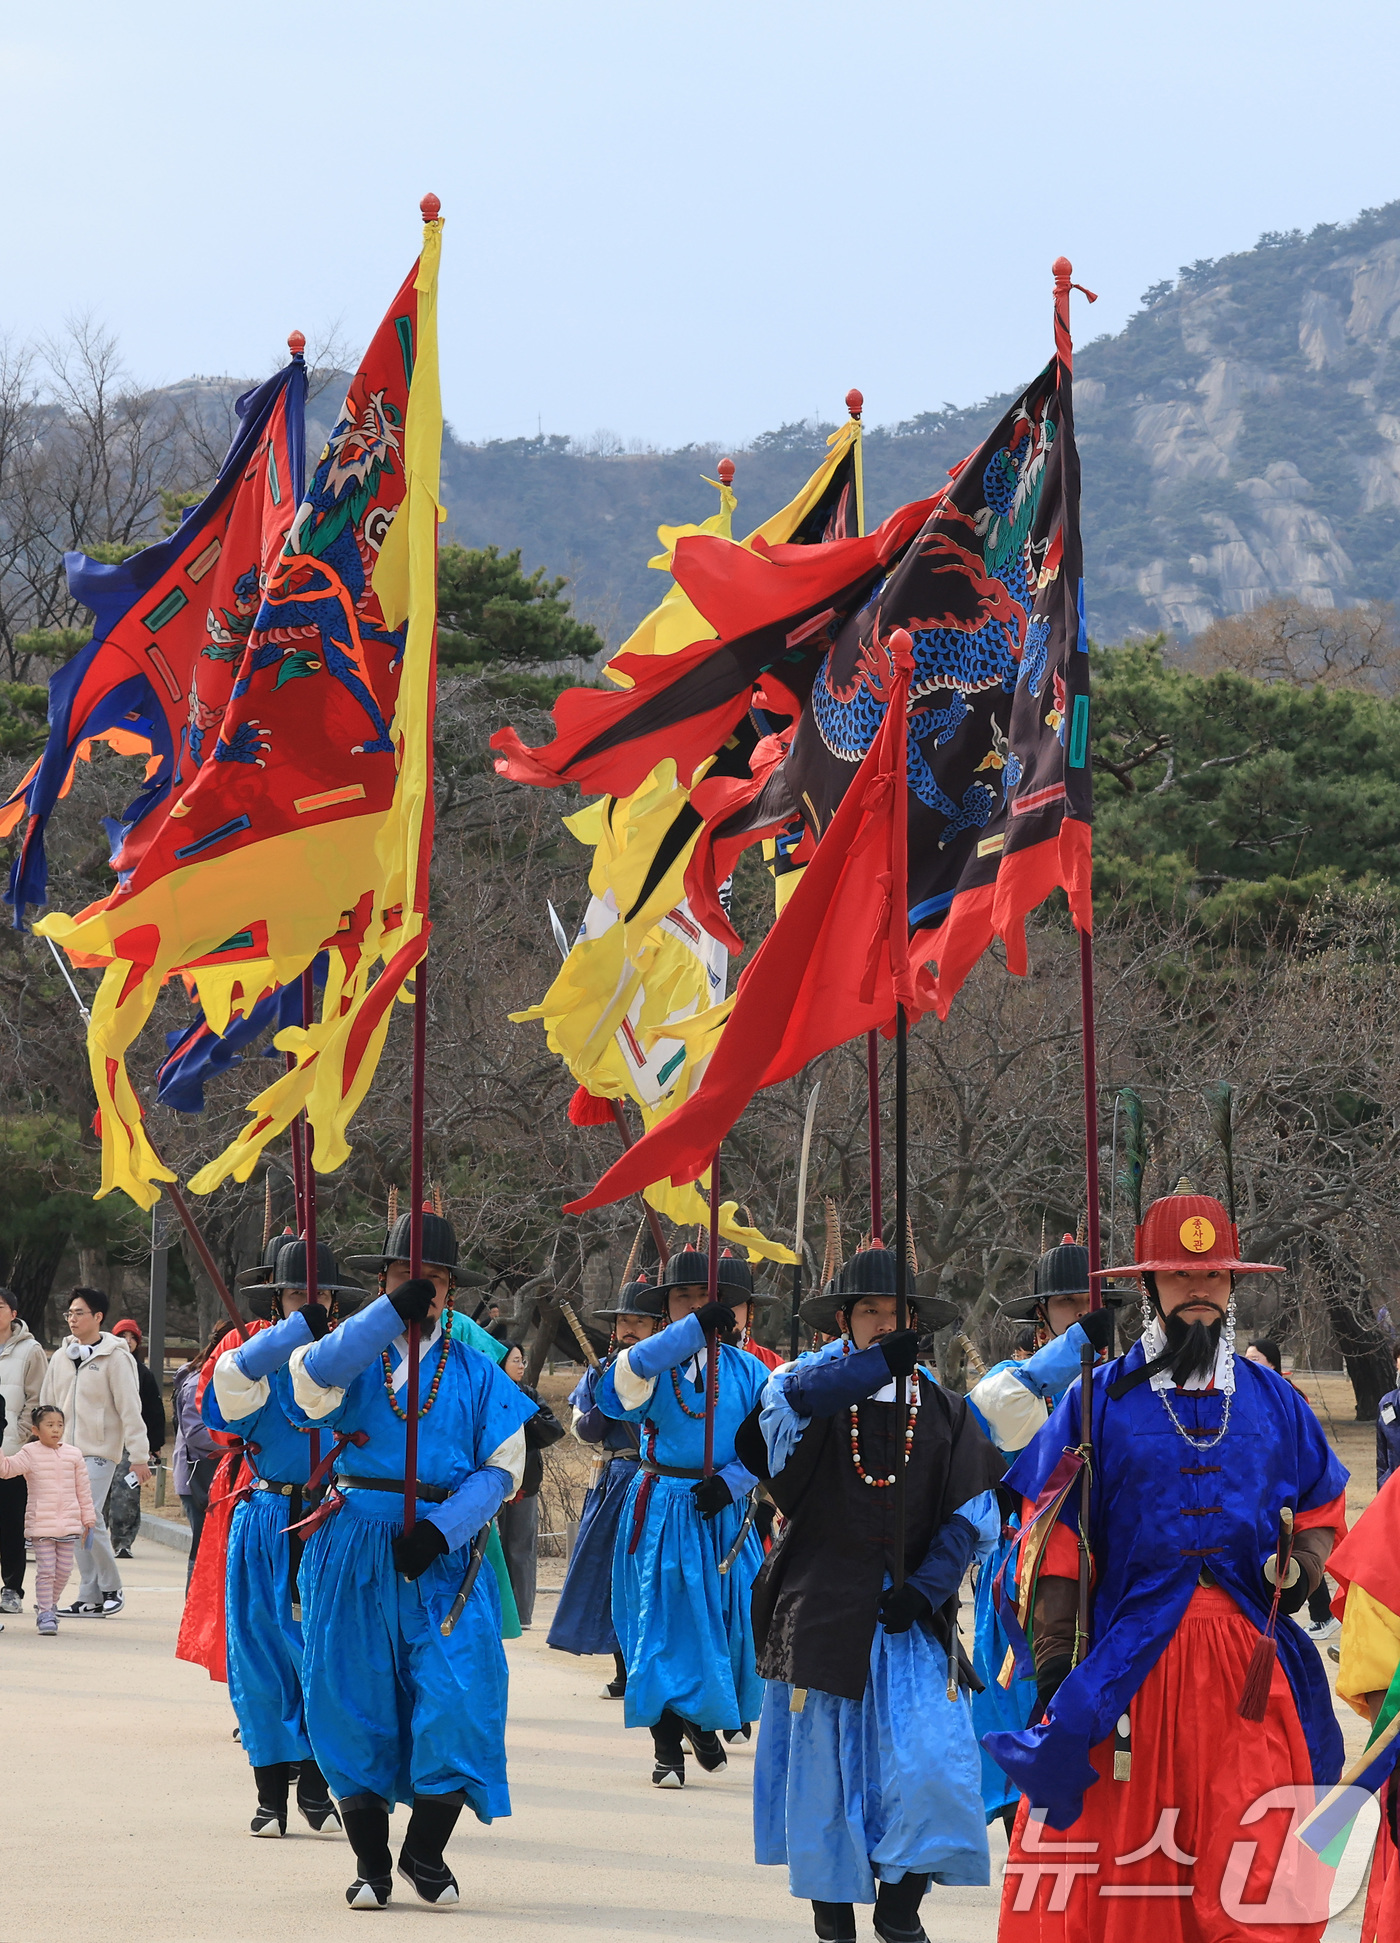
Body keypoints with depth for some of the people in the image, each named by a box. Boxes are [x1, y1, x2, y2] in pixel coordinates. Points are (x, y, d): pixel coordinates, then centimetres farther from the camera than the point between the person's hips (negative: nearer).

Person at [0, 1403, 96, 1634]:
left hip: (68, 1524, 3)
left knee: (63, 1570, 8)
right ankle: (46, 1615, 0)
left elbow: (83, 1489, 12)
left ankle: (51, 1605, 28)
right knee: (45, 1570, -6)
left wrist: (88, 1518, 14)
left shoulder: (73, 1454, 8)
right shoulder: (30, 1453, -1)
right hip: (41, 1523, -3)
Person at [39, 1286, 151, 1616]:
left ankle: (111, 1588, -2)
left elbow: (129, 1409, -7)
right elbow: (47, 1406, 18)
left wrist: (138, 1455, -10)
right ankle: (90, 1598, 6)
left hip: (99, 1452, -6)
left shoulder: (114, 1358, -5)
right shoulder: (60, 1358, 13)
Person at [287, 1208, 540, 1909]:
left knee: (458, 1693, -13)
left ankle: (425, 1852, 2)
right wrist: (390, 1315, -24)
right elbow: (313, 1373, -17)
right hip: (355, 1554, 0)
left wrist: (442, 1529, -11)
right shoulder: (355, 1356, 8)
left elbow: (501, 1469, 4)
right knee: (354, 1700, 1)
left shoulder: (476, 1372, 10)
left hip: (441, 1557, 0)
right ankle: (371, 1864, 12)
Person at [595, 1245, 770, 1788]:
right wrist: (696, 1329, -31)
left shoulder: (746, 1369, 7)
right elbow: (634, 1367, -25)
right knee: (664, 1625, -5)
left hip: (724, 1513, 2)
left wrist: (730, 1481, -13)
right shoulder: (655, 1366, 1)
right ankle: (667, 1748, 2)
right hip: (663, 1514, -2)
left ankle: (703, 1722, 30)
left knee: (728, 1622, 3)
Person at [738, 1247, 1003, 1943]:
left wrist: (927, 1586, -8)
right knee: (823, 1765, 2)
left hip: (910, 1615, 1)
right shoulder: (818, 1386, 3)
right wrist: (878, 1363, -36)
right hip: (821, 1610, -1)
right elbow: (792, 1394, -24)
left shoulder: (945, 1411, 9)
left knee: (930, 1765, -11)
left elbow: (974, 1515, 6)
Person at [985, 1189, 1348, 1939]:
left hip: (1250, 1674, 2)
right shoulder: (1099, 1401, 3)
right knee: (1100, 1872, -1)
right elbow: (1051, 1541, 0)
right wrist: (1054, 1670, -6)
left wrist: (1299, 1569, 1)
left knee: (1265, 1882, -4)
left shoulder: (1274, 1402, 13)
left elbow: (1323, 1512, 23)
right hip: (1127, 1665, -2)